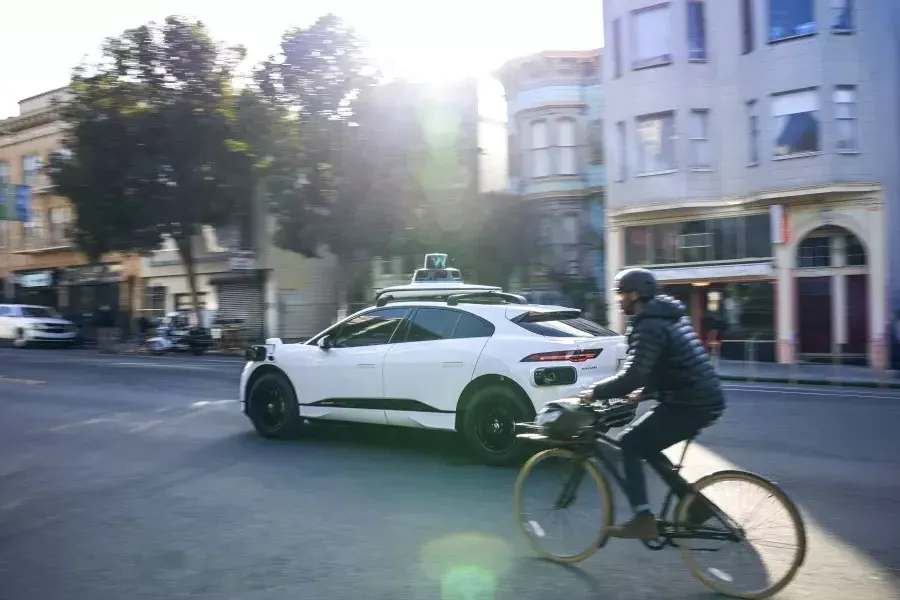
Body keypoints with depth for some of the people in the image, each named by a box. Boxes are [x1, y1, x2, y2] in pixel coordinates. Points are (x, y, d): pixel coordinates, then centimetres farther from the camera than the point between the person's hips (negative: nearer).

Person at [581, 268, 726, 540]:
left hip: (690, 404, -10)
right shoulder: (669, 317, 17)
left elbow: (631, 376, -23)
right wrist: (644, 392, 18)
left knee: (630, 444, -3)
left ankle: (644, 519, -3)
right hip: (705, 400, 10)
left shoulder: (649, 326, -15)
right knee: (643, 443, 19)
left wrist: (594, 392, -11)